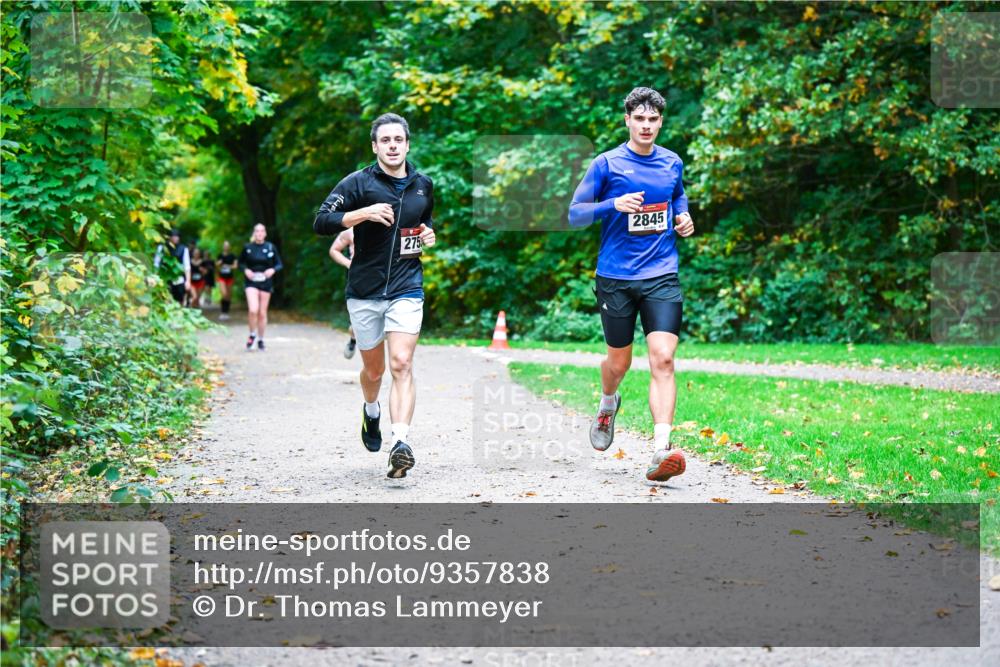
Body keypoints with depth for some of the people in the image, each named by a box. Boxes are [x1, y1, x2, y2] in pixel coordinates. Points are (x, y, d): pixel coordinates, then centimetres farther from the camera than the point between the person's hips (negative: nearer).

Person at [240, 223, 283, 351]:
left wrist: (273, 270, -13)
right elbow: (241, 262, 11)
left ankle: (261, 339, 21)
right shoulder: (248, 247, 0)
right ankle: (252, 335, 3)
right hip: (252, 282, -1)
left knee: (262, 313, 6)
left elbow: (279, 264, 7)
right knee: (253, 310, -19)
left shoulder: (271, 247, 1)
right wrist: (246, 270, -9)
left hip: (266, 283, 1)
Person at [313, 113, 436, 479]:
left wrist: (428, 236, 6)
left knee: (401, 364, -16)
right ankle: (371, 411, 46)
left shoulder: (423, 185, 10)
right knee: (373, 369, 12)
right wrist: (365, 212, -24)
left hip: (406, 288, 1)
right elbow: (321, 222, -12)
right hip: (365, 291, -1)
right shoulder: (358, 183, -4)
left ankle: (401, 444, -25)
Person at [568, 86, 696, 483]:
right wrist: (613, 205, -17)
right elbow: (574, 213, -1)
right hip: (616, 277, -1)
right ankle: (608, 404, 47)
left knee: (662, 359, -14)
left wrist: (683, 217, 8)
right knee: (619, 360, 11)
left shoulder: (672, 164, 9)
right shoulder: (607, 164, -2)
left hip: (662, 276, 1)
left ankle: (661, 450, -22)